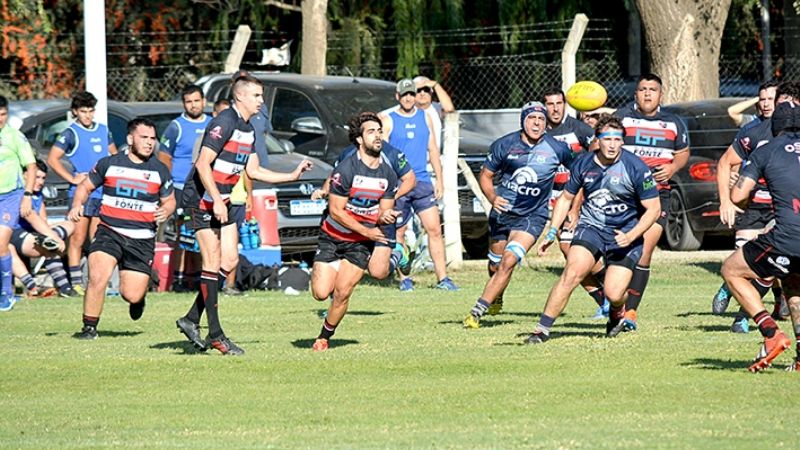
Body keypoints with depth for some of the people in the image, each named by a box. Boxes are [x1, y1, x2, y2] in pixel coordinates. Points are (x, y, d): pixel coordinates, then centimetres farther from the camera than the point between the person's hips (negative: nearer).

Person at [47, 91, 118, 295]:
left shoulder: (103, 131, 13)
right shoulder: (71, 133, -4)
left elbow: (114, 154, 27)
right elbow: (52, 159, -7)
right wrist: (72, 178, -13)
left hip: (103, 192, 5)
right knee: (78, 239, -7)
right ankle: (76, 282, -7)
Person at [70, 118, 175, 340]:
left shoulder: (160, 170, 6)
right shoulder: (109, 164, 2)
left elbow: (169, 200, 17)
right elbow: (85, 186, 14)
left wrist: (166, 211, -7)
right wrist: (77, 205, -6)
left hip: (142, 239, 1)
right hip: (109, 232, -1)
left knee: (132, 295, -5)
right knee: (98, 278, -23)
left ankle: (138, 297, 35)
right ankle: (89, 327, -4)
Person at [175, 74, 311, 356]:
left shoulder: (248, 129, 12)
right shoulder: (224, 123, -17)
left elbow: (253, 171, 18)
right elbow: (203, 164, -22)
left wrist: (292, 176, 12)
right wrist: (216, 200, -25)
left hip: (221, 200, 9)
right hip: (201, 198, -9)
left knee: (228, 261, 4)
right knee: (213, 260, -10)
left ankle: (191, 320, 13)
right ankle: (215, 335, -9)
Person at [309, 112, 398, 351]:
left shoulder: (388, 174, -1)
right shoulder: (346, 169, -17)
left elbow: (384, 210, 5)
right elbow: (335, 210, -16)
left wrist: (385, 217, -21)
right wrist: (366, 231, -19)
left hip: (361, 243, 3)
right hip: (332, 239, -2)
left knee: (342, 293, -11)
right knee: (321, 293, -10)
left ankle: (324, 337, 11)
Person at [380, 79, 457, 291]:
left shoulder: (424, 118, 12)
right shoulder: (388, 121, 1)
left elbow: (433, 150, 15)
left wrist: (439, 180, 10)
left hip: (422, 182, 3)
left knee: (434, 229, -4)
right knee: (398, 233, 2)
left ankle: (442, 278, -4)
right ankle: (404, 278, 11)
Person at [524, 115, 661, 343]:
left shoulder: (635, 168, -14)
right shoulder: (583, 164, -3)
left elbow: (653, 209, -9)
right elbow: (566, 198, 13)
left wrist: (630, 236, -19)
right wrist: (552, 233, 5)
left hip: (625, 234, -2)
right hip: (591, 228, 2)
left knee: (614, 294, -13)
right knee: (572, 272, -23)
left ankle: (617, 313, 27)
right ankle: (542, 329, -18)